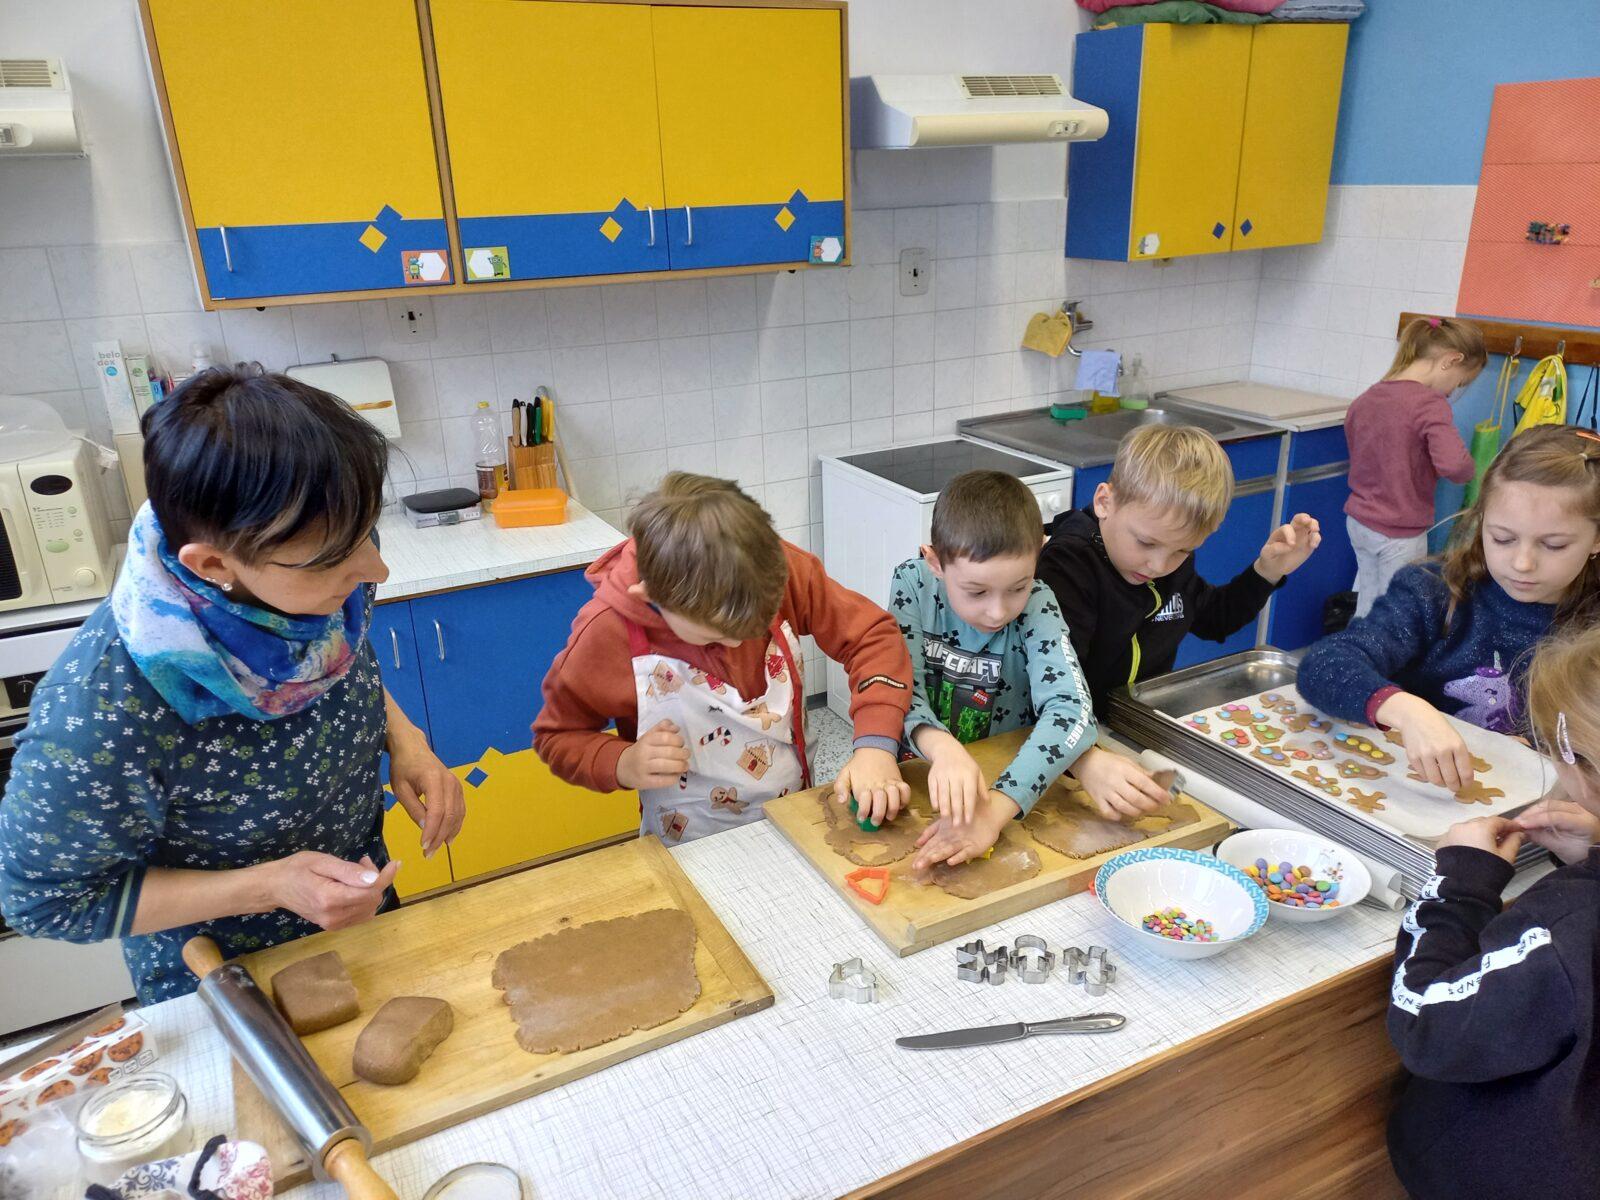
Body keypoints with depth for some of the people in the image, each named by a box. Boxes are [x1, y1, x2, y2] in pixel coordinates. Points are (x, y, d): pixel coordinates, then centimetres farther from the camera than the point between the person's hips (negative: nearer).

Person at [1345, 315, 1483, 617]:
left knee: (1366, 607, 19)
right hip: (1400, 535, -7)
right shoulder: (1429, 403, -19)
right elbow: (1453, 465, -31)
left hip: (1358, 522, 7)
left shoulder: (1366, 398, 4)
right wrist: (1469, 468, -10)